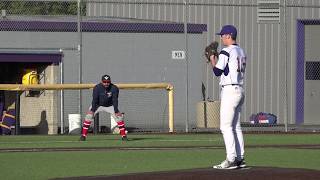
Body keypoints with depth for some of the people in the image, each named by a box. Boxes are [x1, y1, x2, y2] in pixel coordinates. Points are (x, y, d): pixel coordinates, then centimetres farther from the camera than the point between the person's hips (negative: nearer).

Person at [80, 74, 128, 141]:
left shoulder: (114, 88, -21)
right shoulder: (97, 88, -23)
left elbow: (115, 100, -21)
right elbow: (95, 99, -23)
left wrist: (116, 111, -29)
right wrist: (92, 110, -32)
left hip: (110, 106, 1)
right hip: (98, 105, -1)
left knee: (119, 116, -12)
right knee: (89, 116, -19)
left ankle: (124, 136, -2)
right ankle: (83, 135, -13)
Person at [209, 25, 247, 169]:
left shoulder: (226, 52, -12)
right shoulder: (241, 52, 17)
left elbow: (217, 71, -13)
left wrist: (212, 59, 4)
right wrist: (216, 59, 21)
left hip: (230, 91, -9)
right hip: (240, 90, 9)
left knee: (226, 126, -10)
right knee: (236, 126, 12)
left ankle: (231, 159, -16)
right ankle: (240, 159, 11)